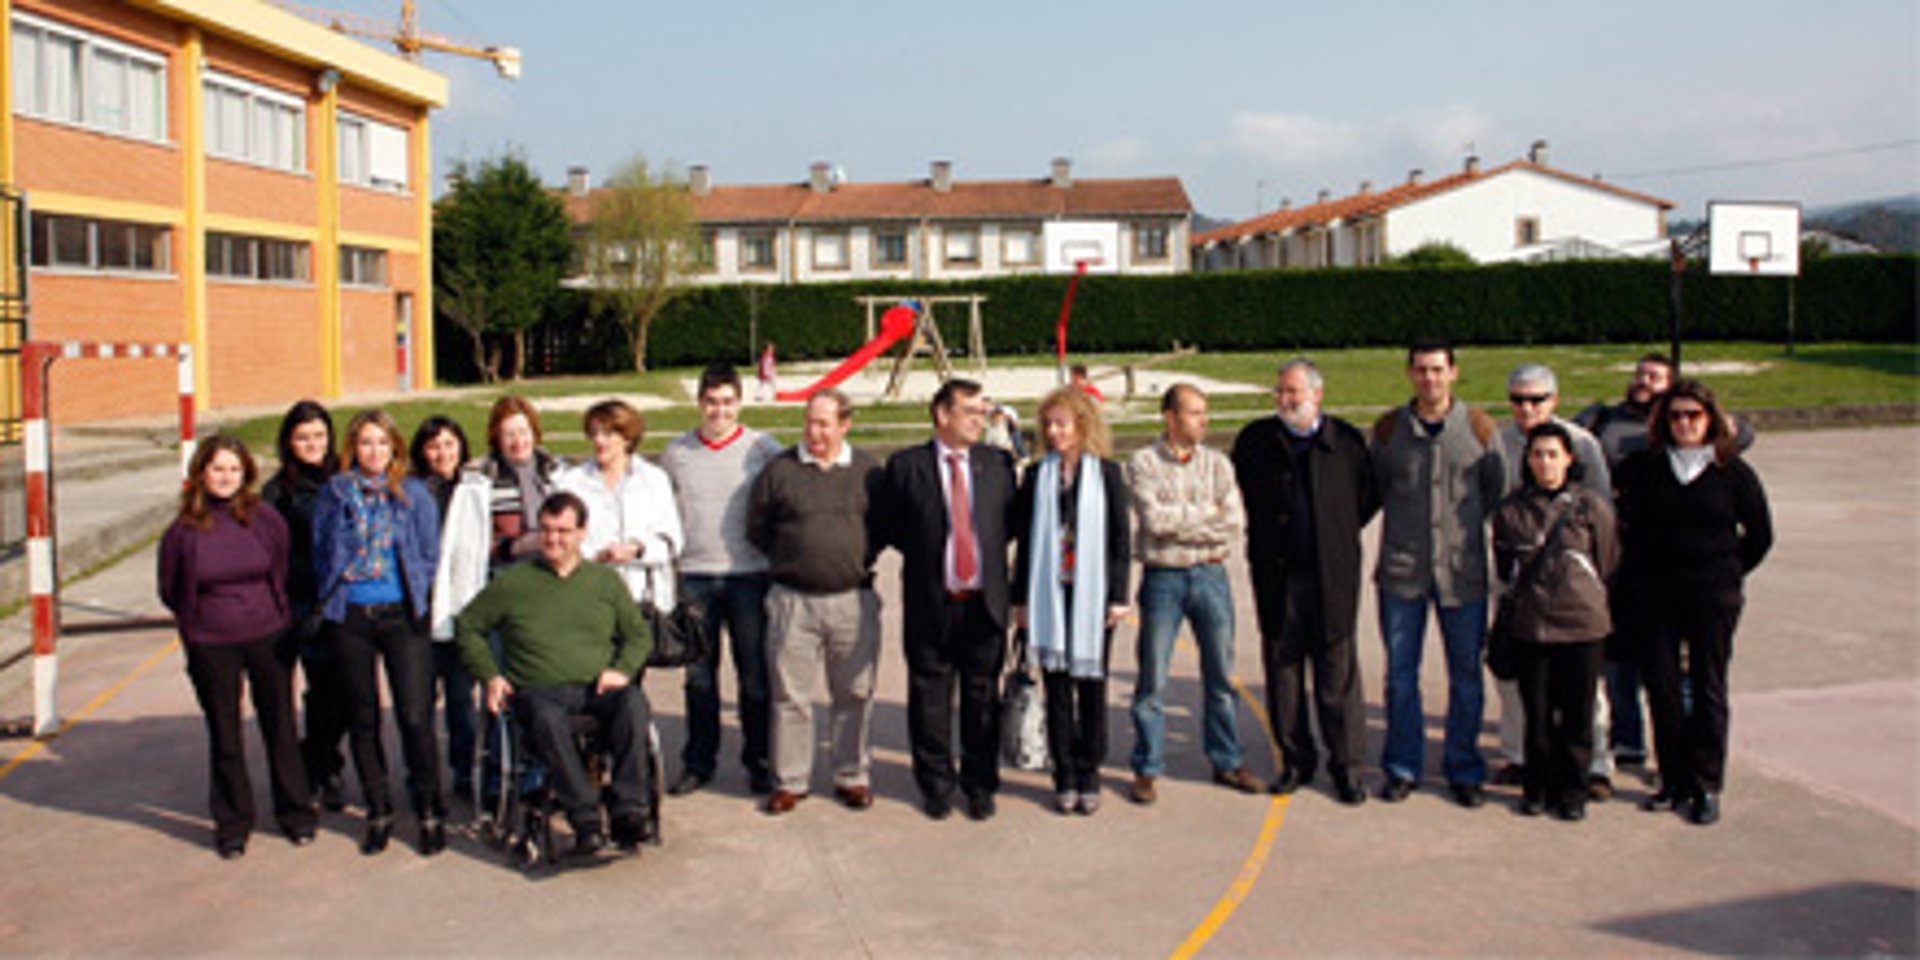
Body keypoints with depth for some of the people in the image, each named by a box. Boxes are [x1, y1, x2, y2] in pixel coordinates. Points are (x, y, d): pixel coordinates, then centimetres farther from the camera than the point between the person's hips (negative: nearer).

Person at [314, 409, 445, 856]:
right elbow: (320, 555, 12)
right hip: (349, 618, 2)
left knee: (415, 716, -7)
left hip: (401, 615, -2)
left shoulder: (414, 494, 4)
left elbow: (430, 556, 6)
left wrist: (417, 601, -1)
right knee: (363, 718, 9)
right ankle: (378, 813, 23)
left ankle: (430, 813, 8)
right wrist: (333, 596, 2)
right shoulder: (334, 494, 7)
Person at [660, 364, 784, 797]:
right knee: (699, 675, 9)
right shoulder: (676, 452, 7)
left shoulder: (763, 449, -1)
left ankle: (758, 761, 17)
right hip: (694, 577, 2)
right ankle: (698, 761, 21)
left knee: (755, 675, 4)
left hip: (749, 575, -2)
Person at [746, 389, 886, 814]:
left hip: (854, 599, 1)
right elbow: (757, 528, 10)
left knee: (855, 693, 8)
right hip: (793, 600, -1)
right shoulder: (779, 470, 1)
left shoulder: (867, 470, 4)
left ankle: (853, 777, 21)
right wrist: (791, 560, 8)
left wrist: (860, 559, 5)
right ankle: (790, 780, 16)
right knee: (790, 694, 3)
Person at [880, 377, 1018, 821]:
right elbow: (890, 527, 5)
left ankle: (980, 786, 24)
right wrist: (925, 554, 2)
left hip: (985, 602, 2)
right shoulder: (905, 465, -1)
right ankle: (936, 787, 23)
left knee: (982, 698, 10)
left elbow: (1012, 520, 12)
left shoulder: (998, 463, 7)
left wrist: (989, 554, 3)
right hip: (930, 602, -2)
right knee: (930, 697, 7)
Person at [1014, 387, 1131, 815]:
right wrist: (1021, 598, 5)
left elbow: (1121, 538, 1)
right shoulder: (1037, 476, 6)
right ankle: (1064, 777, 14)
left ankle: (1088, 776, 16)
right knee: (1055, 683, 4)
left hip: (1092, 594, -1)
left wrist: (1118, 596, -3)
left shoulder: (1106, 473, 2)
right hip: (1050, 594, 1)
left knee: (1091, 683, 6)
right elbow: (1025, 539, 7)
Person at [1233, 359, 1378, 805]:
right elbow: (1237, 494, 17)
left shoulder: (1346, 440, 1)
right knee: (1282, 672, 7)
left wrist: (1338, 536, 8)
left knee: (1337, 673, 2)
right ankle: (1295, 760, 21)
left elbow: (1369, 497, 12)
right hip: (1277, 576, 2)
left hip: (1332, 575, -1)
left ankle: (1346, 766, 14)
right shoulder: (1255, 440, 3)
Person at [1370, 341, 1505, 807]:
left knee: (1466, 674, 6)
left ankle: (1464, 770, 19)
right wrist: (1404, 523, 8)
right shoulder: (1388, 428, 3)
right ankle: (1402, 768, 18)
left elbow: (1496, 490, 12)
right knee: (1400, 672, 6)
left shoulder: (1479, 427, 2)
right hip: (1401, 570, 0)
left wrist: (1464, 525, 9)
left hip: (1463, 569, 0)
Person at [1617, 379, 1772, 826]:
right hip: (1653, 594, 2)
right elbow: (1625, 521, 15)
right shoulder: (1642, 467, 4)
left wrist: (1728, 574, 6)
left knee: (1708, 689, 4)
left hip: (1713, 596, -1)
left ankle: (1707, 786, 12)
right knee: (1661, 686, 3)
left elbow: (1760, 535, 9)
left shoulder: (1733, 472, 0)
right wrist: (1636, 570, 9)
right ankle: (1674, 781, 14)